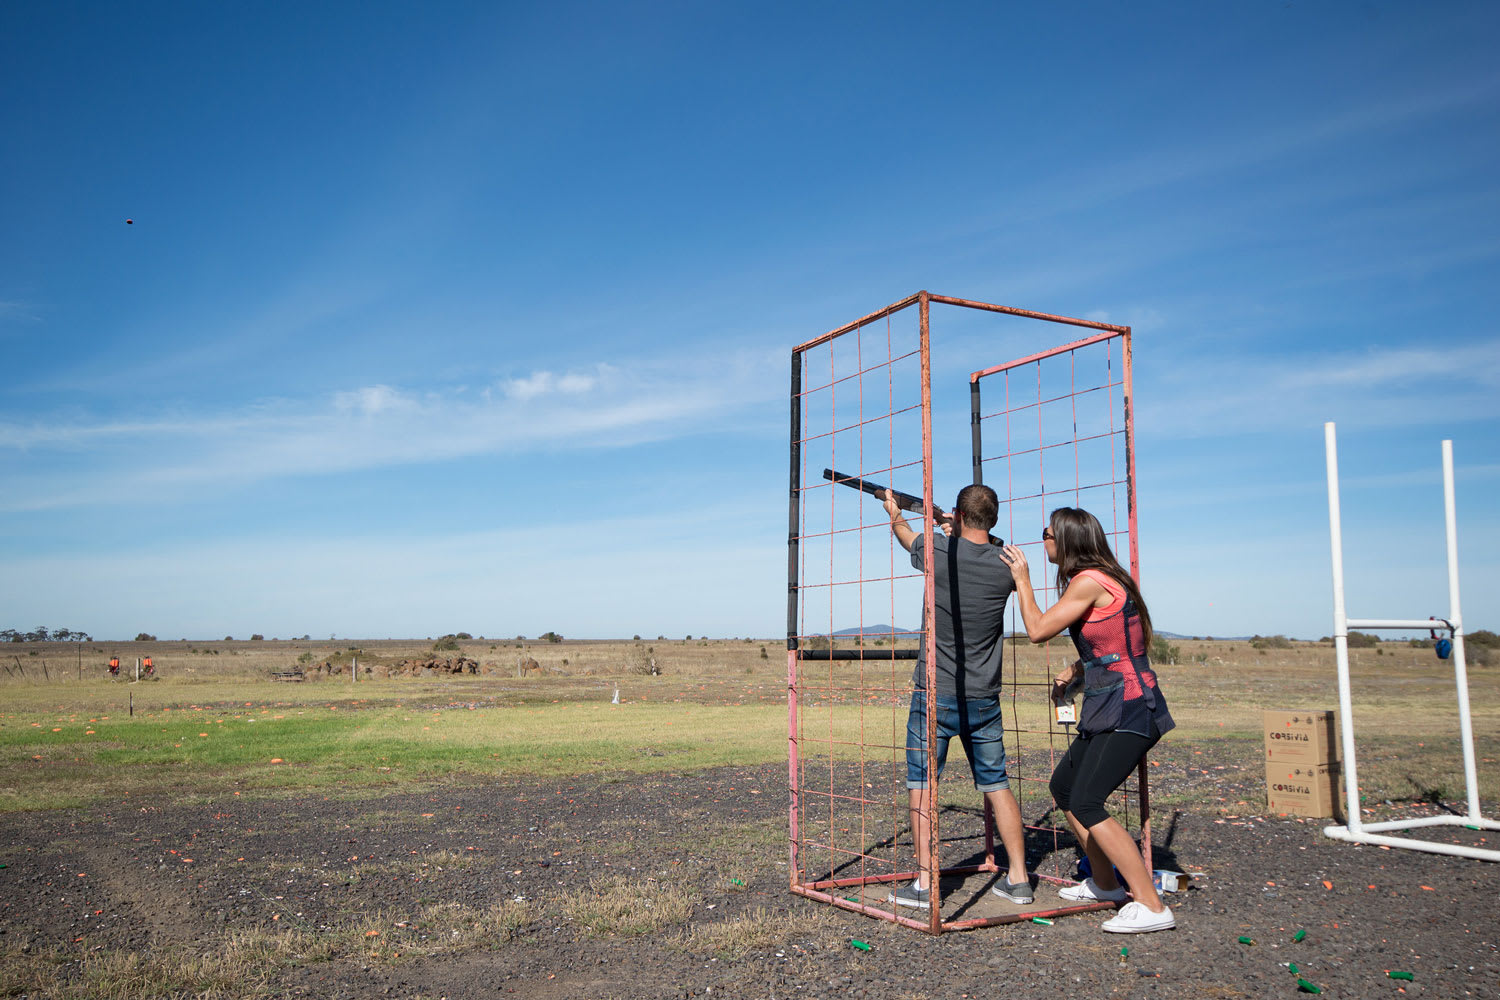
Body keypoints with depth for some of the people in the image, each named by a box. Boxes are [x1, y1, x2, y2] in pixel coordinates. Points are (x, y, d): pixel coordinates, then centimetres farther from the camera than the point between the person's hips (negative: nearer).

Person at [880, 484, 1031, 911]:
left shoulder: (940, 550, -12)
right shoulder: (1005, 565, -2)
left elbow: (908, 537, 12)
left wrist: (894, 513, 33)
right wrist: (957, 535, 37)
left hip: (936, 694, -4)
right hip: (985, 699, 4)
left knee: (922, 783, 4)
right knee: (996, 784, 13)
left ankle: (925, 884, 4)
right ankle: (1018, 878, 17)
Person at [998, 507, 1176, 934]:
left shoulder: (1089, 581, -17)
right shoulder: (1100, 579, 14)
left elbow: (1037, 630, -12)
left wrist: (1022, 580, -1)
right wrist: (1075, 671, 15)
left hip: (1129, 710, -10)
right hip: (1107, 708, 10)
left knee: (1086, 803, -14)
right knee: (1063, 786, 17)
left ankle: (1151, 906, -10)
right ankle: (1105, 882, 30)